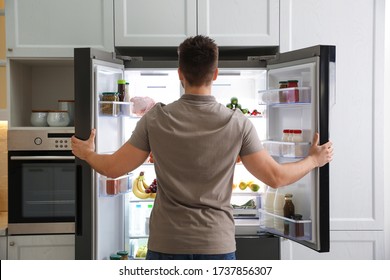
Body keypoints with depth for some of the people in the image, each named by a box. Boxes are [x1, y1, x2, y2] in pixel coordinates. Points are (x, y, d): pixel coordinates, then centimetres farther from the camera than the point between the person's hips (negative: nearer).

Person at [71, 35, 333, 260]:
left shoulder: (155, 119, -6)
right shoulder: (238, 123, -7)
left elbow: (114, 167, 1)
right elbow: (276, 177, -2)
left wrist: (87, 153, 22)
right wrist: (314, 159, 16)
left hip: (166, 246, 0)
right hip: (217, 246, 0)